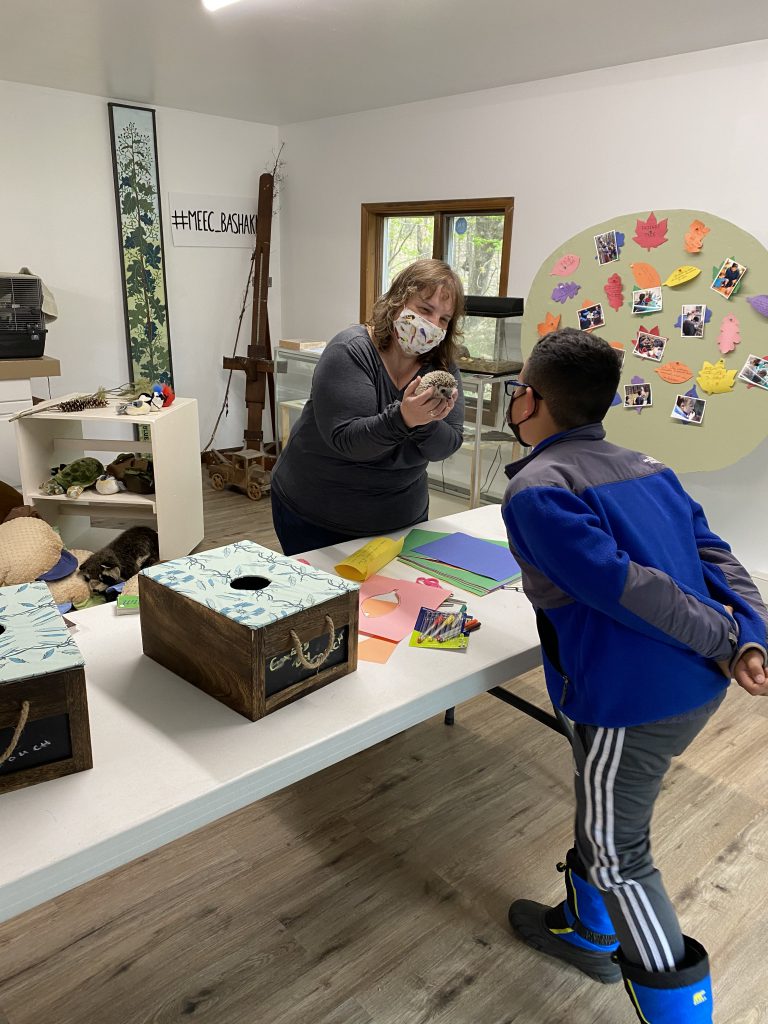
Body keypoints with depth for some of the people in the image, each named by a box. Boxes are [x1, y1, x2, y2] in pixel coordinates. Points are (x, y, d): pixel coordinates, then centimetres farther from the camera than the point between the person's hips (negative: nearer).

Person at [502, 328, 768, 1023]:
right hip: (700, 686, 9)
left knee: (618, 854, 14)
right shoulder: (645, 466, 9)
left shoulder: (534, 491, -16)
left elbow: (620, 585, -24)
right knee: (605, 812, 28)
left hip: (634, 700, -9)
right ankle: (589, 932, 50)